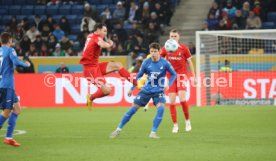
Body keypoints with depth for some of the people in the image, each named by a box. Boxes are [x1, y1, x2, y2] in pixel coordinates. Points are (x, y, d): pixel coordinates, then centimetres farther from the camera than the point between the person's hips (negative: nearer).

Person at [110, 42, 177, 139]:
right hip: (146, 90, 2)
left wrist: (168, 84, -15)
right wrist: (132, 88, 7)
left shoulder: (165, 63, -13)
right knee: (133, 109, 1)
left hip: (159, 91, -2)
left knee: (161, 108, -26)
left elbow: (174, 74, 1)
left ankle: (153, 133, -16)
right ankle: (118, 129, 14)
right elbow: (139, 75, 6)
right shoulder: (146, 63, -8)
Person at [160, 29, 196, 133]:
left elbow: (189, 62, 6)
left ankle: (187, 121, 6)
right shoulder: (166, 48, 3)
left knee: (182, 100, -15)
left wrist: (194, 76, 4)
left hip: (181, 76, -2)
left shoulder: (184, 48, -1)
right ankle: (175, 125, 7)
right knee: (172, 102, -4)